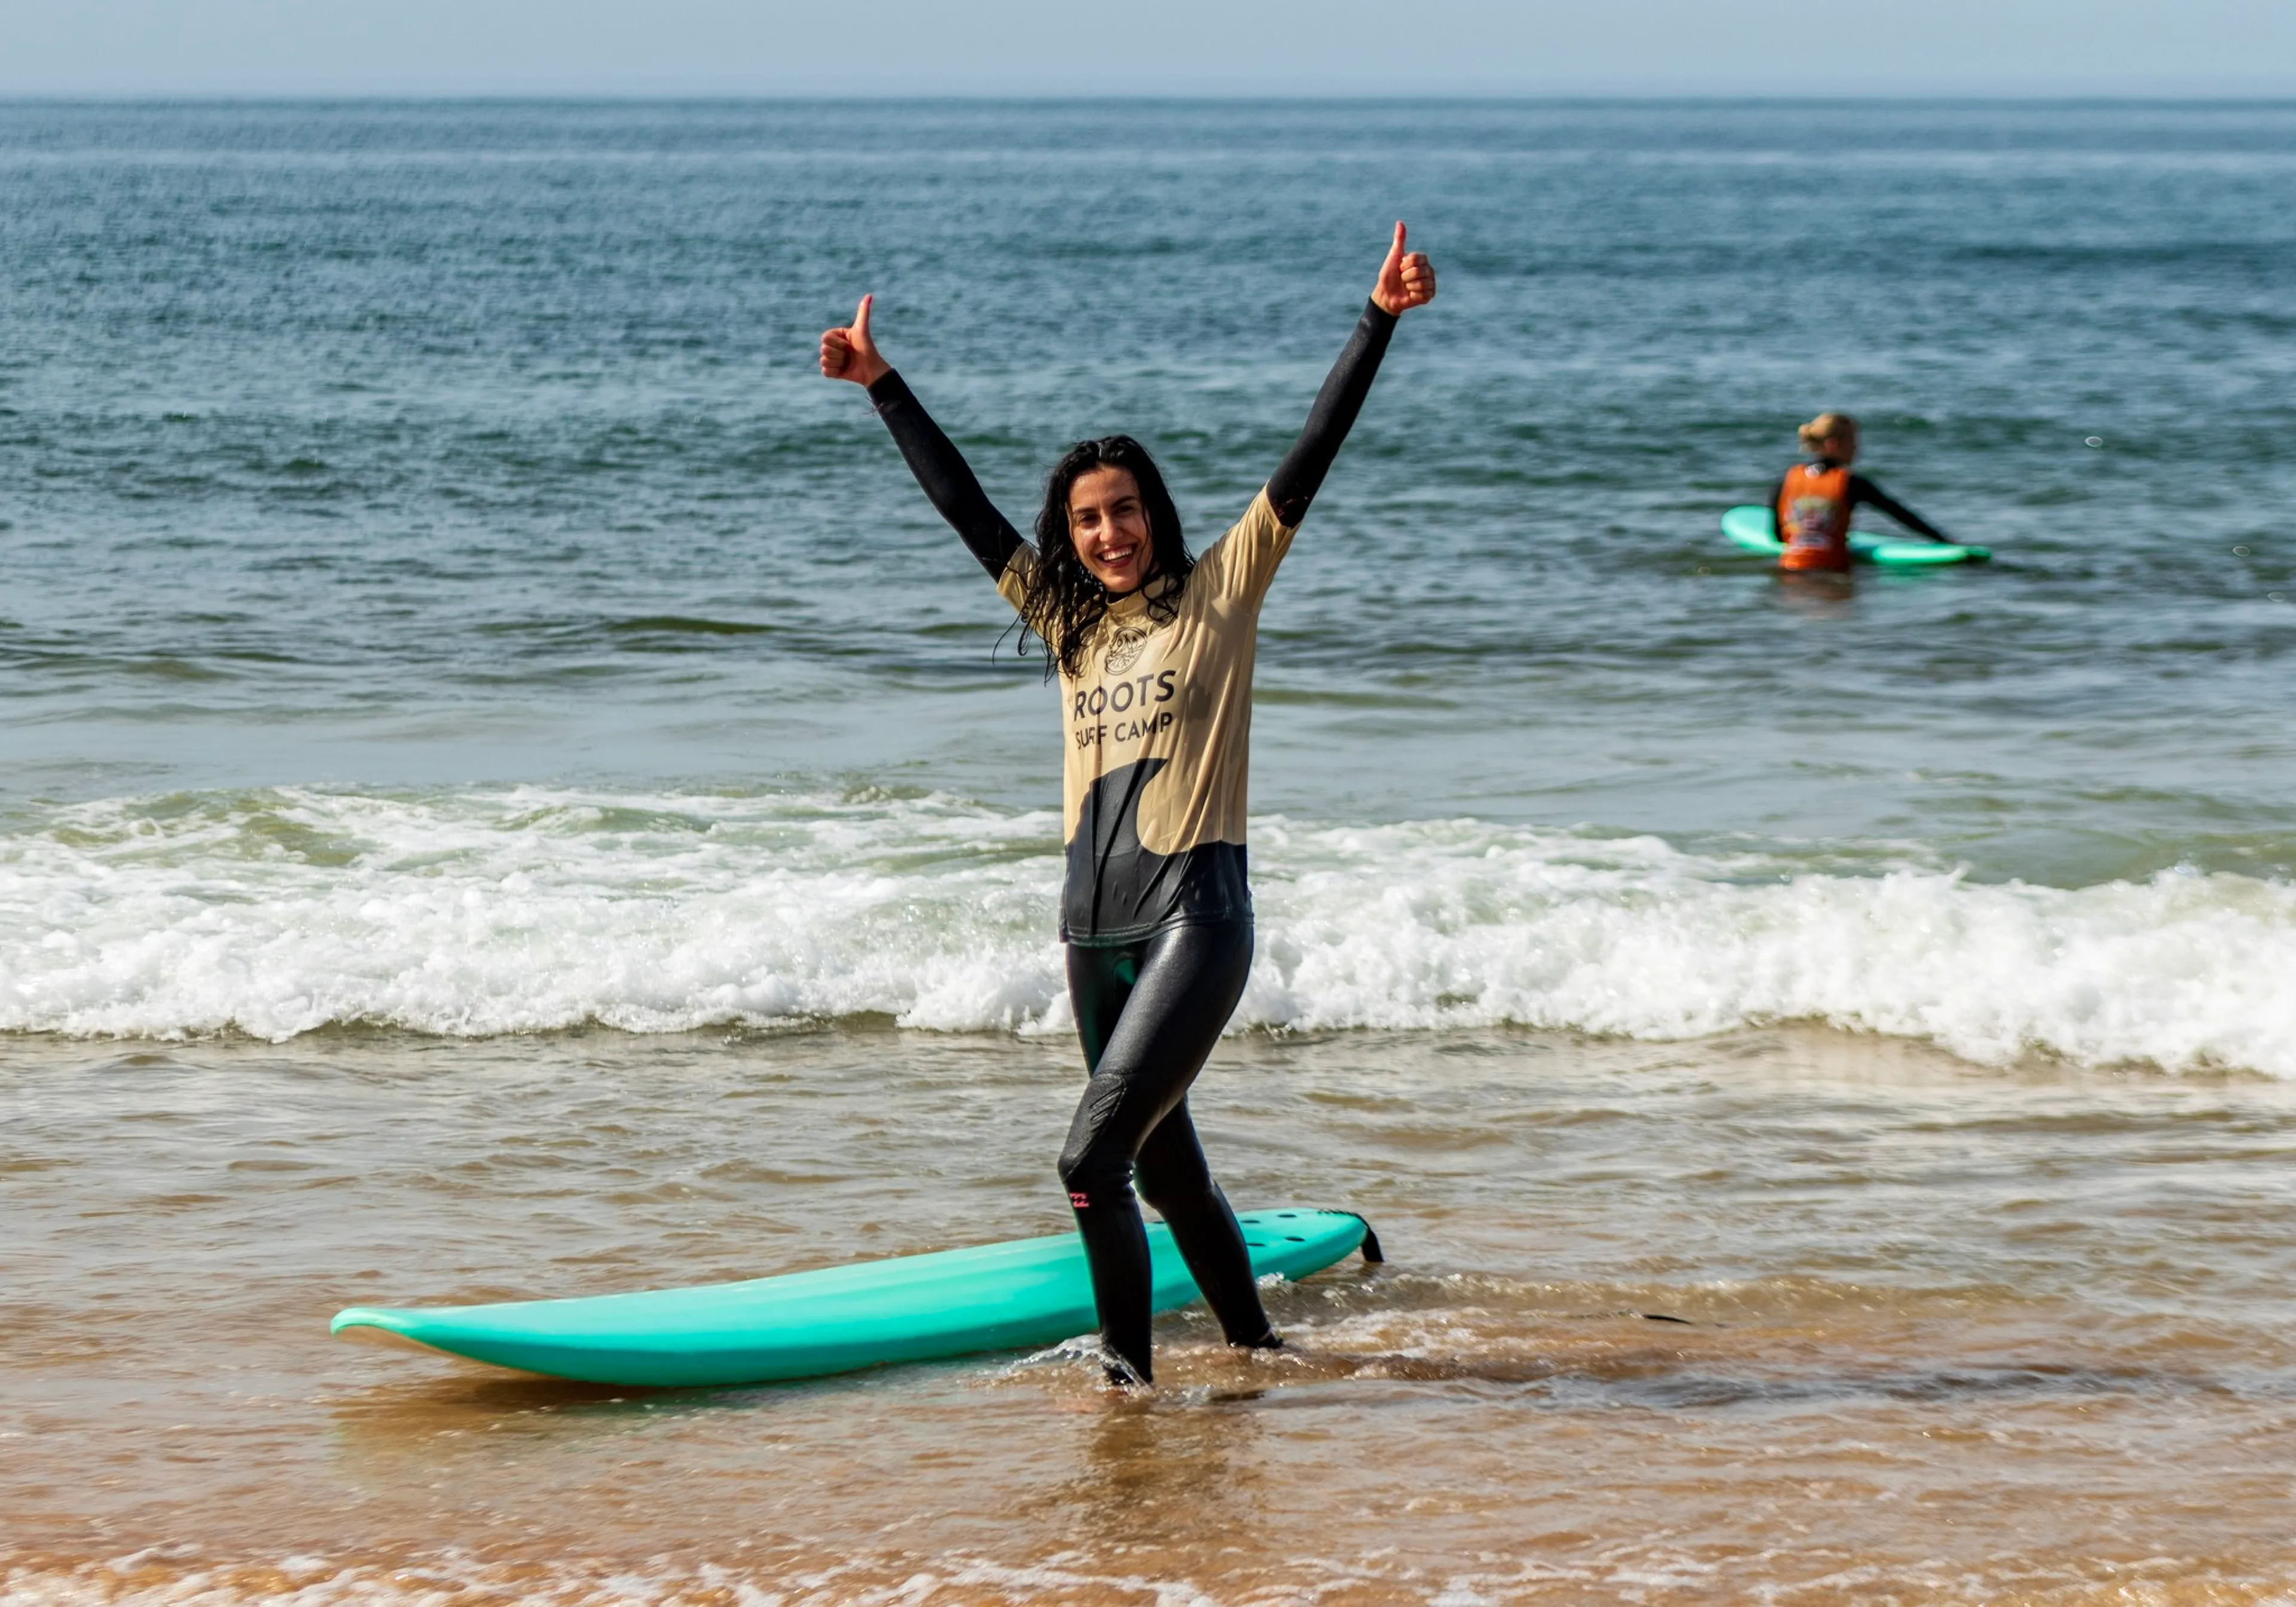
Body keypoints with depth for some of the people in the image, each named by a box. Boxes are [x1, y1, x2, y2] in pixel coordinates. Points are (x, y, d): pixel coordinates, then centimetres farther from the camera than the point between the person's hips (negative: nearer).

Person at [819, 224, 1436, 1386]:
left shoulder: (1218, 594, 0)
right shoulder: (1068, 621, 14)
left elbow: (1308, 461, -6)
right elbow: (961, 503, 18)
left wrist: (1381, 320, -12)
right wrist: (881, 385, 18)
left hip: (1196, 910, -6)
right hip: (1096, 922, 6)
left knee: (1092, 1156, -17)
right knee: (1164, 1163, 14)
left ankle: (1127, 1368, -8)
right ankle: (1252, 1347, 29)